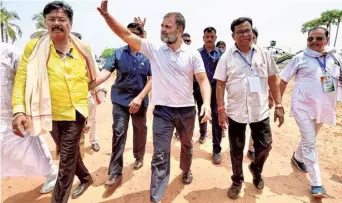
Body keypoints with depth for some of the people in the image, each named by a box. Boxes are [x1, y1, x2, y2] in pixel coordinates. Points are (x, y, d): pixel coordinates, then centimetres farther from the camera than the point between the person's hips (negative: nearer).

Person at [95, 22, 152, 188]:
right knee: (118, 132, -5)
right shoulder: (118, 53, -1)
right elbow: (105, 72, -11)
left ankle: (139, 156, 42)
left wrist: (140, 97, -19)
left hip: (140, 99, 1)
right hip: (120, 99, 0)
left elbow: (152, 79, -7)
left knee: (140, 130, 16)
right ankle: (115, 173, 3)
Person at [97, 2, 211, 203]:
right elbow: (126, 34, -8)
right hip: (162, 110, -1)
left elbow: (203, 80, -8)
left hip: (187, 109, 1)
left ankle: (186, 170, 55)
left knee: (186, 144, 24)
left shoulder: (192, 54, -5)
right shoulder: (154, 49, -4)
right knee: (160, 154, 1)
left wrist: (207, 103, -23)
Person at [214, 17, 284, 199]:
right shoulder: (226, 57, -4)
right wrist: (221, 109, -12)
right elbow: (220, 85, -5)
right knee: (236, 151, 11)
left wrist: (279, 105, 1)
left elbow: (273, 81, 6)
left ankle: (256, 169, 45)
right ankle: (237, 181, 35)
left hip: (260, 111, 2)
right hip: (235, 112, -1)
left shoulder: (263, 54, 2)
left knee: (264, 147, 13)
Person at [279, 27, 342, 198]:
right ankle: (316, 183, 4)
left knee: (309, 138, 21)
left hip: (323, 106, 5)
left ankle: (297, 158, 48)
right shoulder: (300, 58, -6)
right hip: (303, 106, -4)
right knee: (309, 143, -4)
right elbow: (284, 80, -2)